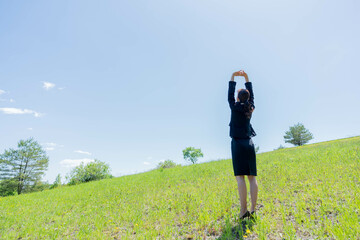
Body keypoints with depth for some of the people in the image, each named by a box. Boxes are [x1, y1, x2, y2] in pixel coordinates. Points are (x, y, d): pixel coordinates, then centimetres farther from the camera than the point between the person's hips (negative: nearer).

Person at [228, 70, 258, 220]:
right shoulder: (250, 108, 9)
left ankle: (243, 210, -12)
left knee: (240, 176, -8)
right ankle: (253, 210, 0)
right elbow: (251, 95, 24)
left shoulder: (235, 107, -2)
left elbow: (230, 95, 10)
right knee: (252, 177, 2)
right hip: (249, 144, 5)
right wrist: (246, 77, 28)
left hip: (238, 144, -4)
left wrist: (233, 76, 18)